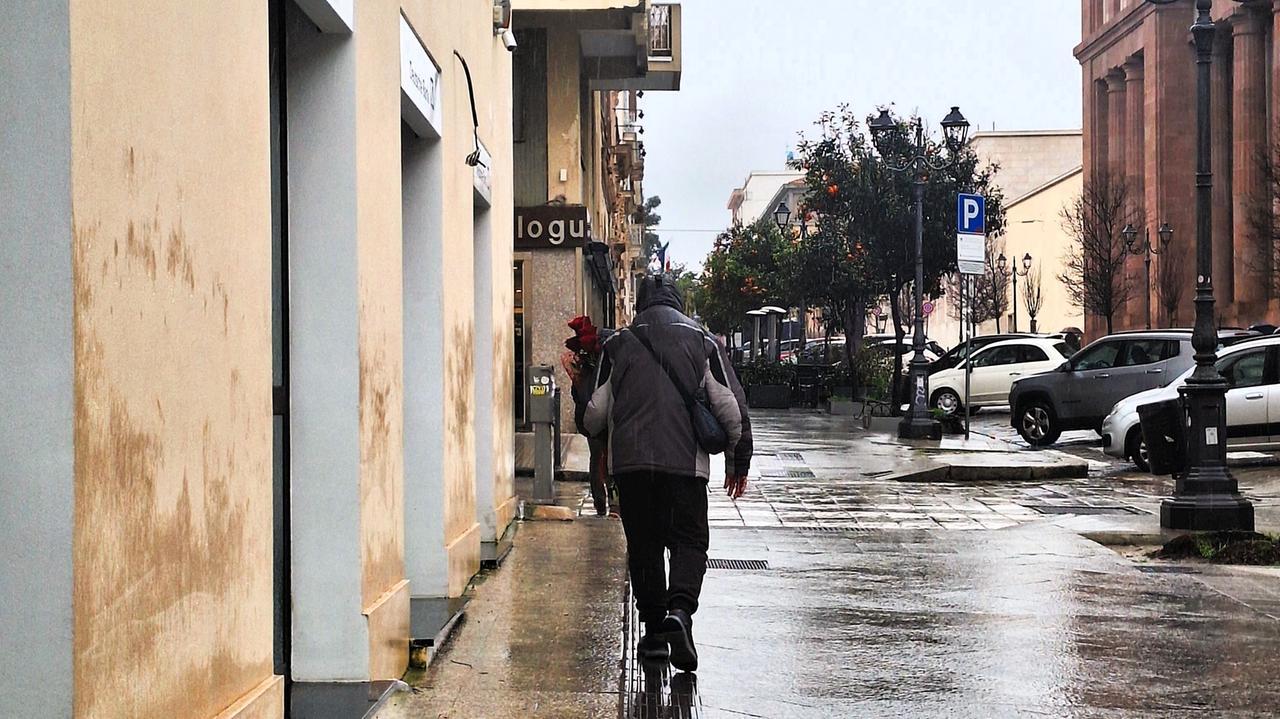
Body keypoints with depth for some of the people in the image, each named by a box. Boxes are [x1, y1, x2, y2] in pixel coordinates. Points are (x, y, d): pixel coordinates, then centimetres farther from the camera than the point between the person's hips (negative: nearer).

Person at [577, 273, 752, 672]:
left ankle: (654, 631, 12)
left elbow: (595, 413, 7)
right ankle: (680, 610, -22)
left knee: (644, 546, 11)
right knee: (689, 541, 3)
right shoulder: (703, 343, 7)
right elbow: (731, 407, 4)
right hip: (687, 462, -1)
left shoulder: (618, 345, 7)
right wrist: (738, 460, 13)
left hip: (630, 462, 1)